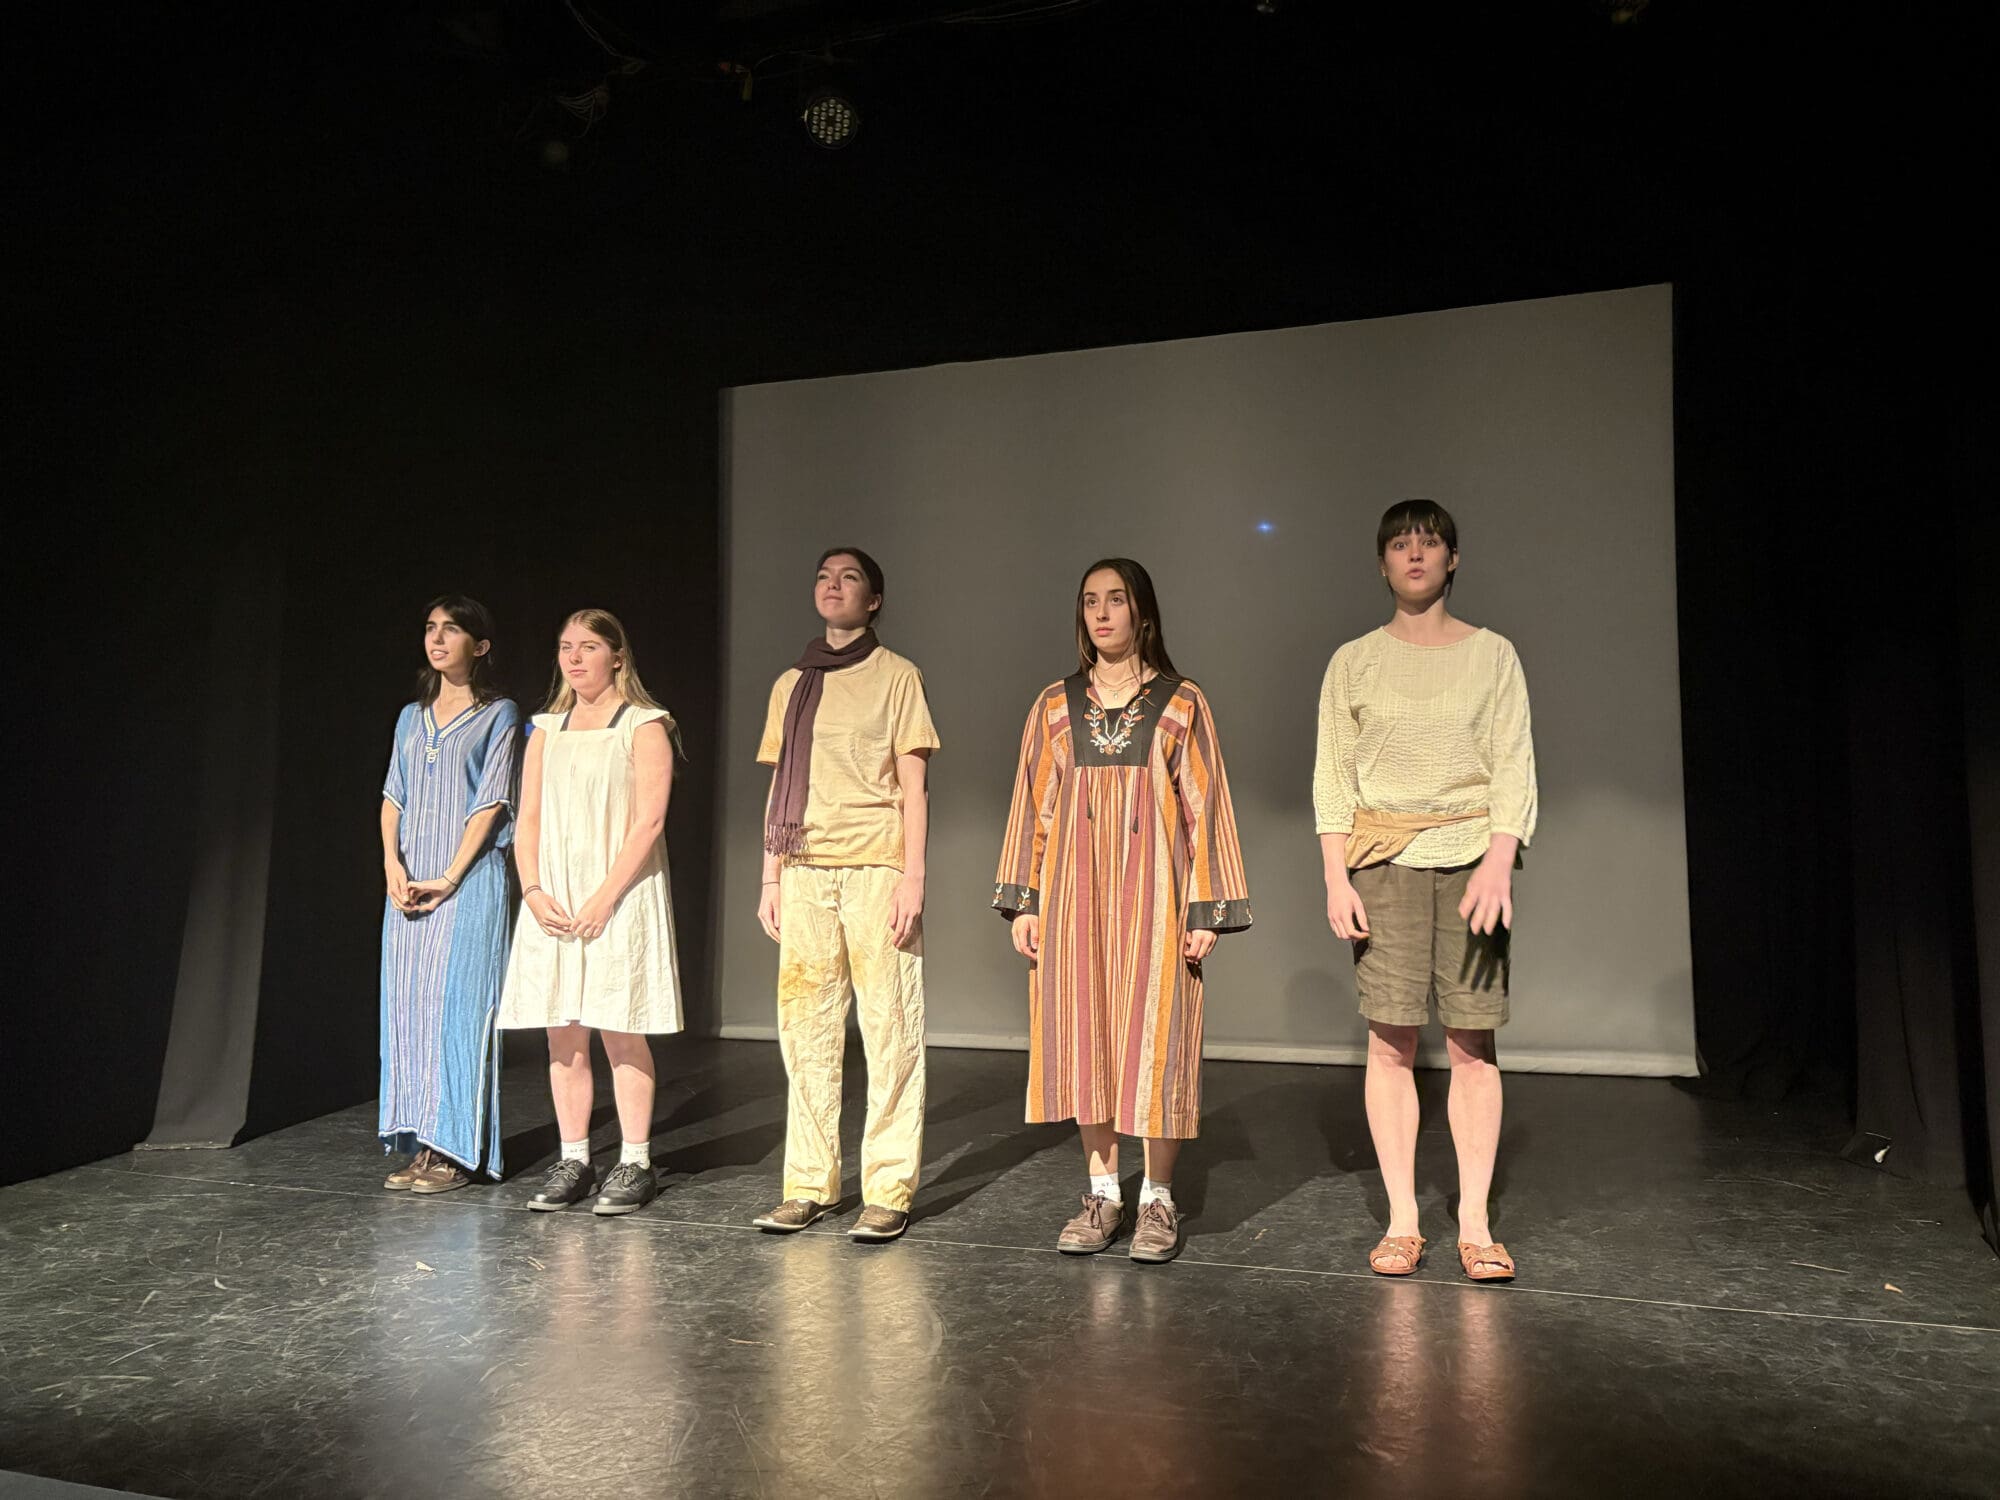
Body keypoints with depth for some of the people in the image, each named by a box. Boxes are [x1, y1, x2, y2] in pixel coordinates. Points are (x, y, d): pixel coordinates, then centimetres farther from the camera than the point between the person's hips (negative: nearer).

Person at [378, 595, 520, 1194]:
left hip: (468, 881, -6)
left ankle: (456, 1152, 1)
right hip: (408, 881, 6)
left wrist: (449, 877, -13)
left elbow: (490, 804, -7)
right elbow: (393, 797, 13)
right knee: (407, 1004, 5)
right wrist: (393, 864, -3)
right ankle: (422, 1146, 13)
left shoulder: (498, 716, 0)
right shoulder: (412, 717, 16)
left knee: (454, 1004, -6)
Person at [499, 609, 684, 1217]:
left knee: (622, 1034, -2)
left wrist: (603, 898, -17)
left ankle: (635, 1165, 8)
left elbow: (648, 822, -10)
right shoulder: (546, 729, 15)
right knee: (563, 1036, 6)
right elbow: (529, 819, 11)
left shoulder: (644, 726, -2)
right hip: (551, 903, 5)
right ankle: (573, 1162, 17)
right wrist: (534, 890, -4)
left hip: (619, 898, -5)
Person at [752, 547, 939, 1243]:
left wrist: (913, 877, -10)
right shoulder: (790, 684, 16)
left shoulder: (895, 675, 3)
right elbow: (779, 789, 17)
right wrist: (771, 877, 11)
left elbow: (913, 787, -2)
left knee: (889, 1030, -4)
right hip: (805, 871, 5)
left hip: (876, 867, -4)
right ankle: (809, 1184, 15)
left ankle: (889, 1191, 3)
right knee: (805, 1028, 5)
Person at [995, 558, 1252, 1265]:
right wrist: (1024, 901, 4)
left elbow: (1204, 806, 1)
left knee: (1154, 1036, -1)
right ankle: (1103, 1192, 17)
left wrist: (1206, 908, -4)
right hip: (1075, 893, 3)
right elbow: (1034, 803, 10)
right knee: (1084, 1036, 5)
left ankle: (1158, 1200, 12)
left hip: (1151, 891, -2)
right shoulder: (1055, 704, 10)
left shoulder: (1181, 703, 4)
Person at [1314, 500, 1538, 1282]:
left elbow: (1514, 766, 2)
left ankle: (1474, 1222, 8)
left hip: (1469, 854, 0)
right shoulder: (1354, 661, 8)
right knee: (1390, 1040, 0)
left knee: (1473, 1041, -1)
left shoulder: (1492, 654, 8)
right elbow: (1332, 777, 4)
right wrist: (1336, 878, -5)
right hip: (1384, 857, 0)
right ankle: (1401, 1221, 8)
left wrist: (1499, 863, -12)